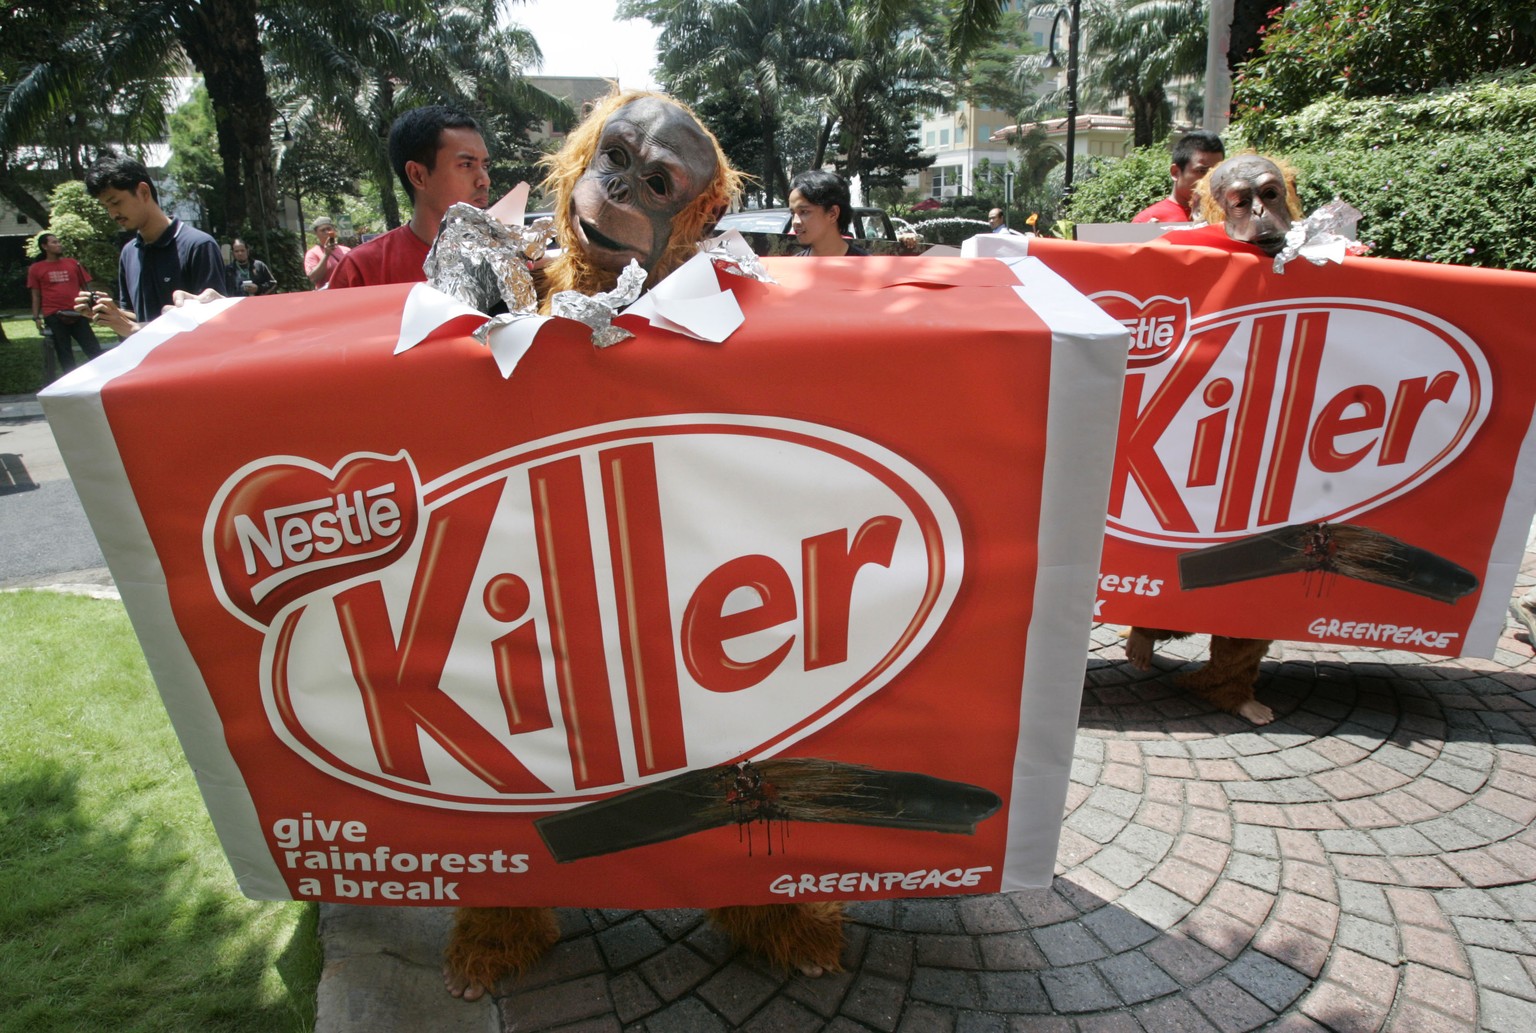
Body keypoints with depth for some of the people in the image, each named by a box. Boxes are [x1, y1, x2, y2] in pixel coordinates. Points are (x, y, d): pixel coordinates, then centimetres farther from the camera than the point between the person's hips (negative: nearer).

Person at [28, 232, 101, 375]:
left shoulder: (73, 264, 9)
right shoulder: (36, 269, 6)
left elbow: (85, 287, 11)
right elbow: (36, 295, 6)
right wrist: (36, 317, -1)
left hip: (77, 314, 1)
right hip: (53, 316, -1)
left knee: (94, 350, -2)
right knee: (64, 353, 6)